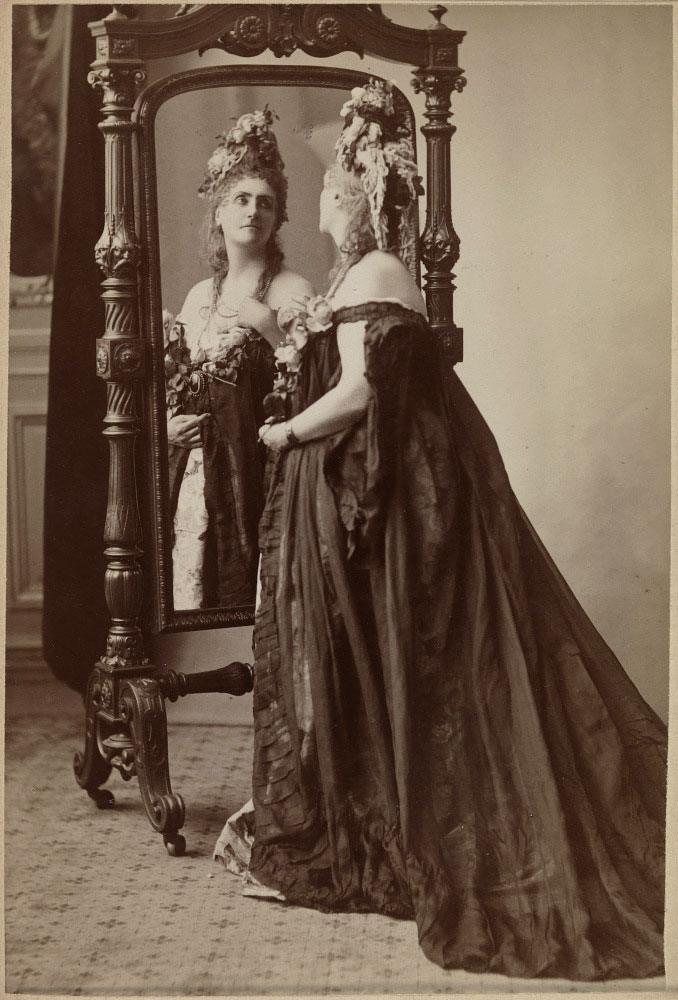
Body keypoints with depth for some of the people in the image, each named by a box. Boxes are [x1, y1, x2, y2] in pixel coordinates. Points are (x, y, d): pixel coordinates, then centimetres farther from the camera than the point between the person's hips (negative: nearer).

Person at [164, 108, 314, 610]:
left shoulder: (293, 290, -2)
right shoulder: (200, 296, 15)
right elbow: (174, 389, 22)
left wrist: (268, 324, -16)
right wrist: (168, 425, 3)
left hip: (262, 468, -5)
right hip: (197, 470, 5)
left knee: (257, 592, -5)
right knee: (196, 589, 5)